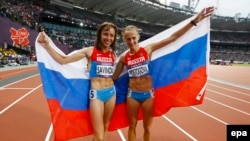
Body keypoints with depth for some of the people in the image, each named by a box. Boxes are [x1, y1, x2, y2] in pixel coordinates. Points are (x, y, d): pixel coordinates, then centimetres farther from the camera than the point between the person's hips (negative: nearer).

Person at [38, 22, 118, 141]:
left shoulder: (113, 54, 3)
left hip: (111, 92, 5)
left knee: (105, 127, 20)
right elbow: (63, 60, -10)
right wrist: (46, 45, -19)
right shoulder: (90, 51, -8)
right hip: (96, 93, -4)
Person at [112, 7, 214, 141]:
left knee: (147, 127, 15)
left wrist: (194, 21, -15)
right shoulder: (123, 58, -2)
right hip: (132, 94, 1)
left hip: (148, 94, -1)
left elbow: (172, 37, -11)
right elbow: (114, 77, 8)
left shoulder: (148, 50, -7)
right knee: (132, 126, 14)